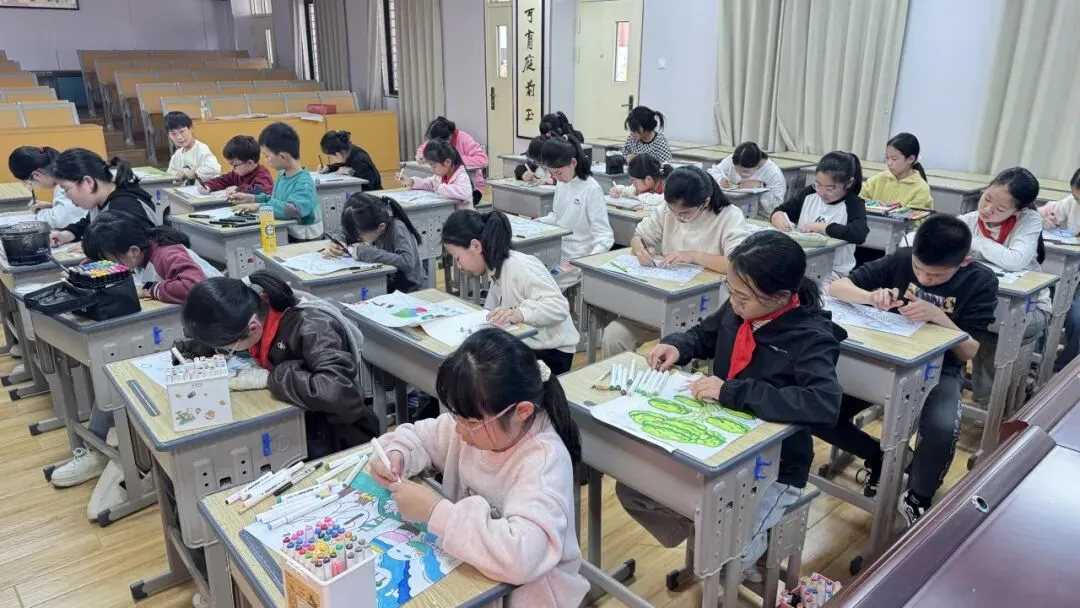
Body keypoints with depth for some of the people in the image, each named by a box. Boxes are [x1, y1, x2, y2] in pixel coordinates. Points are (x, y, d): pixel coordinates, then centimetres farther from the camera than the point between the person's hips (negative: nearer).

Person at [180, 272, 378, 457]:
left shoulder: (309, 328, -30)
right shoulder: (253, 308, -10)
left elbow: (339, 392, -44)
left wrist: (269, 378, -33)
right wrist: (190, 347, -8)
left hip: (334, 436, -7)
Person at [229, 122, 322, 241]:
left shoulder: (304, 183, -20)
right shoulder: (282, 174, 6)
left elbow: (293, 209, -37)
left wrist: (258, 207, -27)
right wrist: (252, 198, 11)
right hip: (284, 235, 8)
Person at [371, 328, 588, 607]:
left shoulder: (544, 461, -29)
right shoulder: (476, 422, -9)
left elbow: (519, 556, -40)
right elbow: (418, 436, 8)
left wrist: (436, 512, -33)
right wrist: (396, 454, -14)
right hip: (468, 567, 6)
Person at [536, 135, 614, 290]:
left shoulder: (591, 189, -17)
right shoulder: (561, 183, 5)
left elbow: (604, 236, -17)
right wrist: (538, 222, 1)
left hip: (578, 259, -7)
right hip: (557, 252, 7)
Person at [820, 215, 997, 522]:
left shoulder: (981, 281, -8)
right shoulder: (901, 259, -6)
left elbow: (968, 351, -9)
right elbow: (836, 287, -5)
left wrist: (938, 316, -27)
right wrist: (870, 296, -27)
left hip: (937, 371, -2)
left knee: (942, 429, -35)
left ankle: (917, 497, -2)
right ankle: (878, 457, 12)